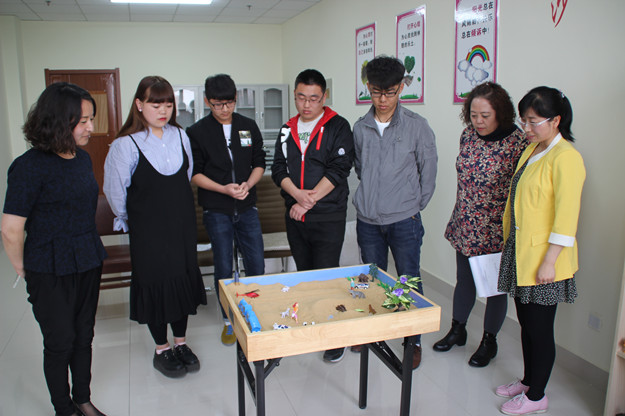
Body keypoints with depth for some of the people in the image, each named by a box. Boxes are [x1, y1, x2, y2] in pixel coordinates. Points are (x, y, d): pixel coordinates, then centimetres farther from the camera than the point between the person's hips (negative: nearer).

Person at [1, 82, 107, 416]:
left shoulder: (83, 158, 4)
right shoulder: (30, 166, -18)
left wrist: (90, 249, 14)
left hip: (89, 263, 6)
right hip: (51, 273, -6)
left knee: (84, 335, 17)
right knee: (60, 342, 9)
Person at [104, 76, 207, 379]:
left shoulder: (180, 135, 2)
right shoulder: (126, 145, -14)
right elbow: (115, 190, -5)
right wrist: (130, 220, 6)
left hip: (182, 223, 5)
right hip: (148, 229, -4)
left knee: (184, 277, 11)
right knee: (155, 283, 5)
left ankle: (181, 343, 30)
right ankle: (161, 350, 24)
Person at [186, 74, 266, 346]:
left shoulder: (249, 126, 5)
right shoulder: (197, 132, -3)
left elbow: (259, 163, 9)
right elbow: (194, 173, -3)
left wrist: (248, 184, -11)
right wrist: (224, 189, -17)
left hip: (247, 208, 2)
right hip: (217, 211, -2)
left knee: (257, 266, 6)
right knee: (224, 269, 6)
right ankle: (229, 321, 24)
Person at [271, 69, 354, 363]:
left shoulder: (338, 127, -3)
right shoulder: (288, 130, 12)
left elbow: (339, 170, -12)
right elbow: (278, 169, 5)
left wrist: (309, 201, -14)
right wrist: (297, 194, -14)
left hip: (328, 217, -5)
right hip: (294, 216, 5)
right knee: (304, 274, 15)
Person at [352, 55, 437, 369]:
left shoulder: (417, 126, -6)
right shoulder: (360, 127, 3)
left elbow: (428, 171, 1)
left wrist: (415, 207, 3)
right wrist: (372, 197, 12)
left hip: (404, 221, -3)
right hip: (367, 221, 3)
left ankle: (414, 340, 24)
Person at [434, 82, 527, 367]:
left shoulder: (517, 143, -17)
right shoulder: (468, 135, 0)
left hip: (496, 231, -5)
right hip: (465, 226, 5)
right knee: (464, 280, 18)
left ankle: (489, 341, 29)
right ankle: (457, 330, 37)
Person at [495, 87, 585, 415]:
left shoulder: (566, 158, -17)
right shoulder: (532, 149, 10)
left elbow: (566, 218, -20)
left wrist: (548, 262, -20)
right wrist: (510, 241, 18)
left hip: (543, 259, -8)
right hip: (520, 253, 8)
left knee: (539, 328, 5)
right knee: (526, 322, 19)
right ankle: (527, 381, 36)